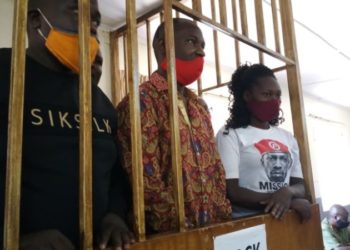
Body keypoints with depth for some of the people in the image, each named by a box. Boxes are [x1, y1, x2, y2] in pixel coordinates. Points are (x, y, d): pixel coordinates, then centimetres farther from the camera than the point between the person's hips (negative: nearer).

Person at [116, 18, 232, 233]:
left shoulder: (200, 106, 12)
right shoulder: (141, 102, -12)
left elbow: (215, 167, 12)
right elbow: (146, 181, -18)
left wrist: (224, 217, 3)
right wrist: (182, 229, -16)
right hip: (169, 233, -6)